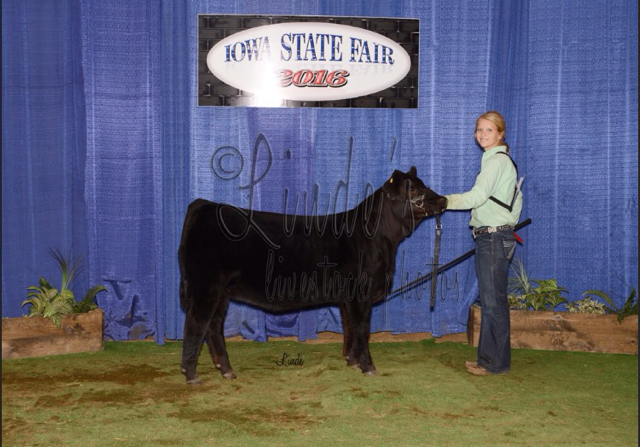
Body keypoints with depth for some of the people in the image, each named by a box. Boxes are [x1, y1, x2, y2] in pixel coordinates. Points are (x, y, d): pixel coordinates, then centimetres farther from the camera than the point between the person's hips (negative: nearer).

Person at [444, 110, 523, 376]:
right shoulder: (502, 160, 20)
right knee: (490, 301, 12)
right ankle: (489, 358, 19)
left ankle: (496, 363, 3)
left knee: (493, 301, -5)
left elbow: (477, 196, -23)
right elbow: (517, 197, 26)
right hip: (492, 237, 10)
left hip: (494, 239, -10)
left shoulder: (496, 160, -12)